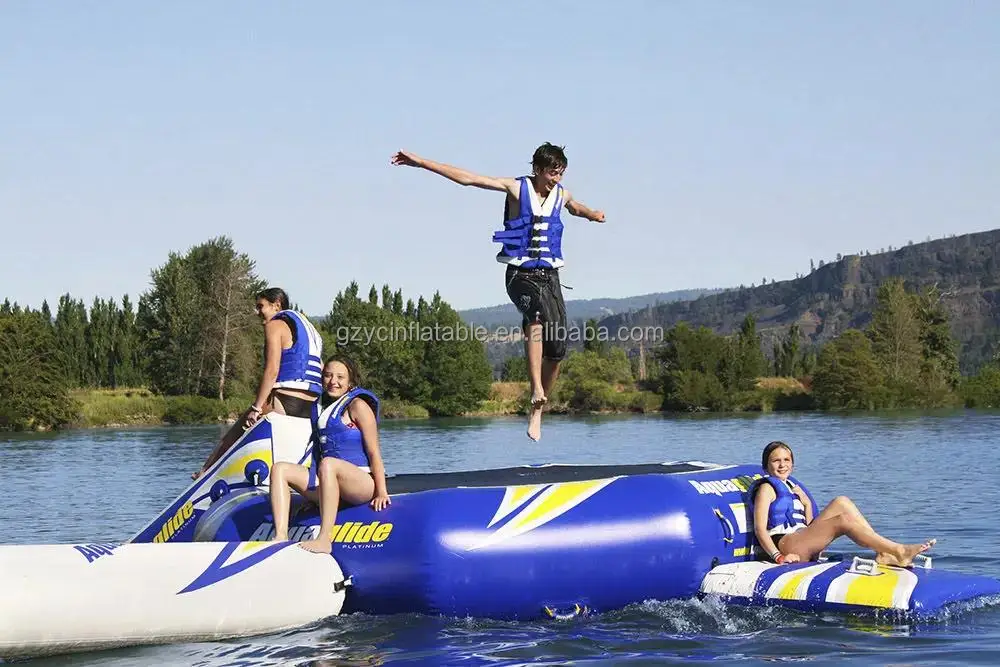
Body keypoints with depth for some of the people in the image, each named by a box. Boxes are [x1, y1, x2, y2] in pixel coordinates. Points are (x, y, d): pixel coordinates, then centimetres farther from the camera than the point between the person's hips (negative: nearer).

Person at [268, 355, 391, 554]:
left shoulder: (358, 406, -2)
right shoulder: (319, 407, 18)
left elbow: (373, 452, -6)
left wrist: (381, 492, -13)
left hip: (362, 482, -7)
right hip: (325, 482, 7)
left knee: (328, 464, -37)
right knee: (280, 468, -7)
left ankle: (325, 539, -44)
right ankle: (280, 536, -25)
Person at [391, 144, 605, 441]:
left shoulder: (562, 195, 11)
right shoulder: (517, 188, -1)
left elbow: (578, 208, 40)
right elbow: (466, 178, -6)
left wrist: (594, 214, 24)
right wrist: (421, 162, -9)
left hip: (549, 275, 5)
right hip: (520, 274, -5)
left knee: (556, 349, -4)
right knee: (538, 314, -37)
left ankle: (537, 412, 13)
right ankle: (536, 389, -42)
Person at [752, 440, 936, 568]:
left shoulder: (792, 486, 26)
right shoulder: (766, 488, 0)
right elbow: (760, 529, -11)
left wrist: (807, 506, 8)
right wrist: (778, 557, -23)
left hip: (800, 543, 9)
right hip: (783, 544, -9)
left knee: (841, 502, -7)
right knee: (844, 520, -25)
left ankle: (884, 553, -19)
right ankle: (899, 552, -32)